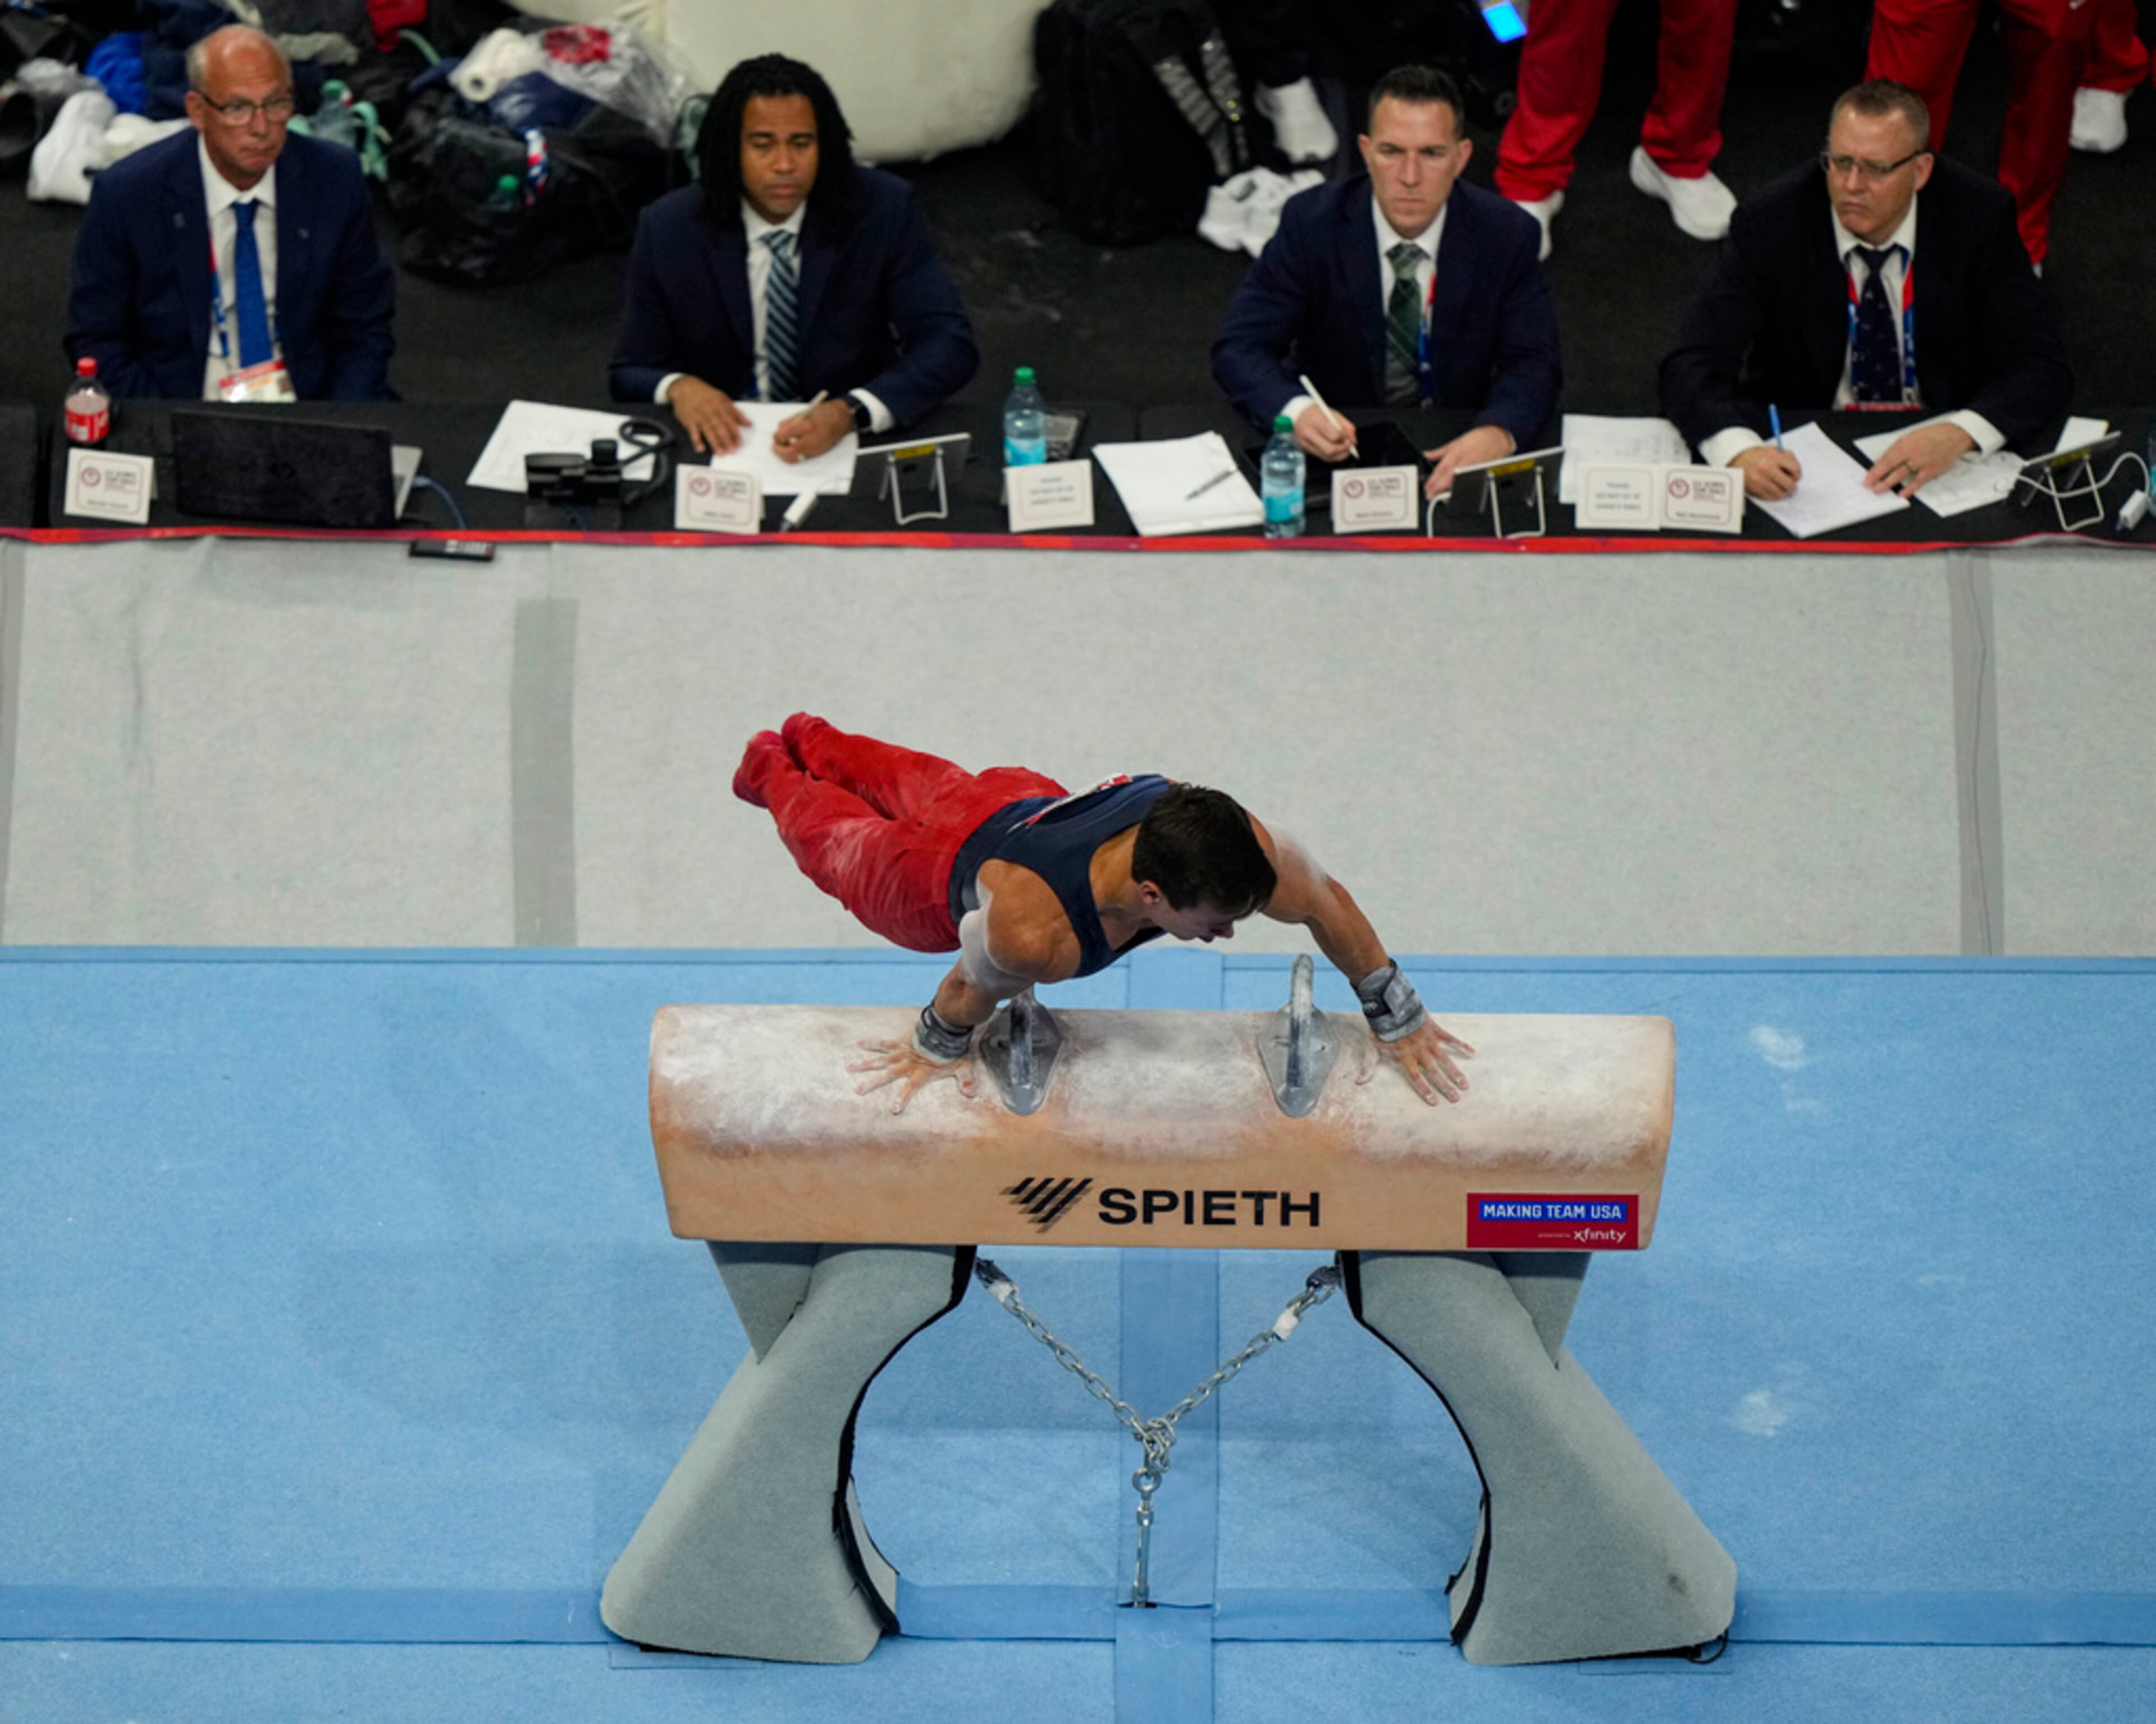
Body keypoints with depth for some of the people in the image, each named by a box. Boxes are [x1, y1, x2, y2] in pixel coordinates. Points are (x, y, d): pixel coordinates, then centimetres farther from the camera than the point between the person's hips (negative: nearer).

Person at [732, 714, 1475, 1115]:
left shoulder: (1245, 848, -43)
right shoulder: (1033, 935, -53)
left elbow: (1328, 904, -23)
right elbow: (971, 987, -30)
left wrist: (1397, 1018, -13)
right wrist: (937, 1049, -9)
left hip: (1035, 803, 4)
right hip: (949, 875, -4)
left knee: (929, 786, 38)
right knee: (846, 841, 32)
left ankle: (813, 739, 69)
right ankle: (773, 770, 64)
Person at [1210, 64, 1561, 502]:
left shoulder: (1506, 235, -1)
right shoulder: (1312, 223, -4)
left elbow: (1533, 363, -5)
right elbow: (1239, 347, -8)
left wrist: (1498, 433, -30)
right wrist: (1295, 412, -31)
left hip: (1454, 453, 1)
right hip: (1334, 444, 0)